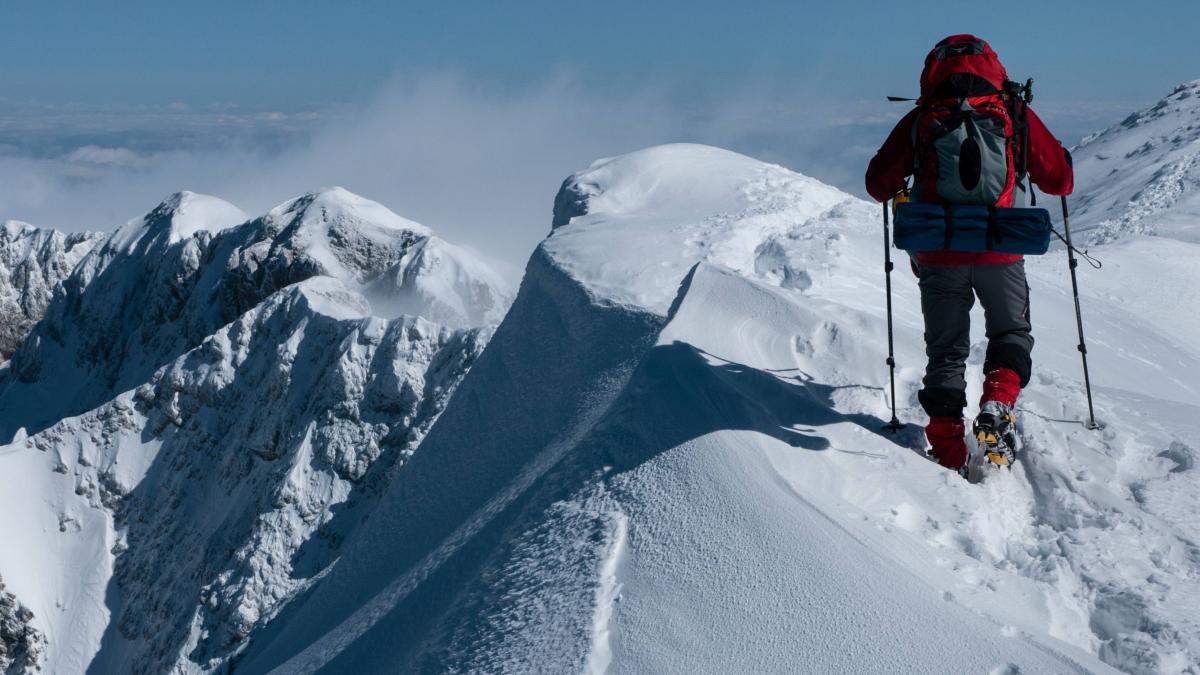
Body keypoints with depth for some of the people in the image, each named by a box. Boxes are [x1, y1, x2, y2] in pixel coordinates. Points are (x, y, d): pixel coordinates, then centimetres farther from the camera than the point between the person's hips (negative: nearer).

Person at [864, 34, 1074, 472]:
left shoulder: (921, 121, 3)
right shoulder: (1015, 116, 3)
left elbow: (879, 185, 5)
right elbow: (1061, 180, 5)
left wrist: (899, 192, 27)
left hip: (939, 257, 0)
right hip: (1001, 254, 0)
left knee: (946, 349, 14)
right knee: (1011, 336, 20)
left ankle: (948, 448, 10)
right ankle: (997, 408, -6)